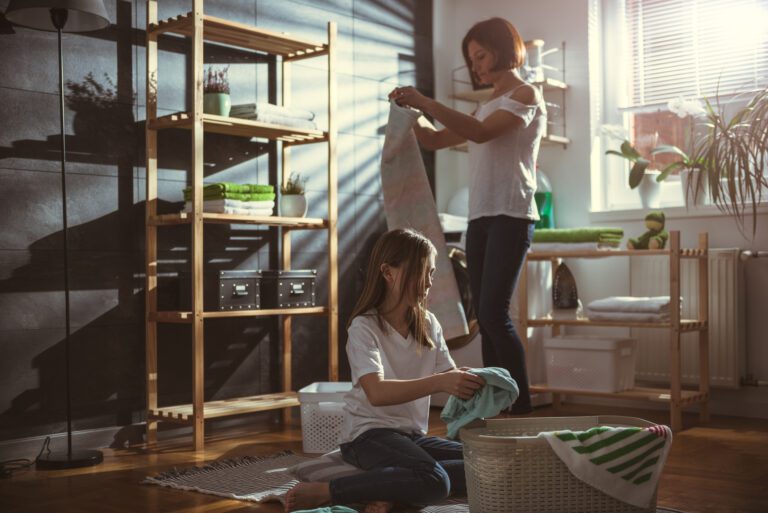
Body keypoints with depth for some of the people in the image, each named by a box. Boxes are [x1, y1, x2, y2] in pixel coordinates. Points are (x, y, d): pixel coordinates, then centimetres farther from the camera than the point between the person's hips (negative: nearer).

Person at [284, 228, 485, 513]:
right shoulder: (365, 327, -13)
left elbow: (451, 376, 2)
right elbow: (376, 393, -27)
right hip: (369, 433, -7)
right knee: (433, 481, -32)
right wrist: (438, 383, -37)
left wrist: (472, 380, -21)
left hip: (413, 434, 7)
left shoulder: (429, 324, 6)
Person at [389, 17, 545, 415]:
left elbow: (480, 132, -16)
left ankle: (522, 408, -13)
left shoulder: (526, 94, 2)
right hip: (479, 217, 8)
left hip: (511, 215, -8)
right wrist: (409, 110, 7)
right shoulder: (485, 105, 25)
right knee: (485, 316, 3)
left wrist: (425, 102, -17)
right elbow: (434, 140, 25)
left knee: (493, 312, -17)